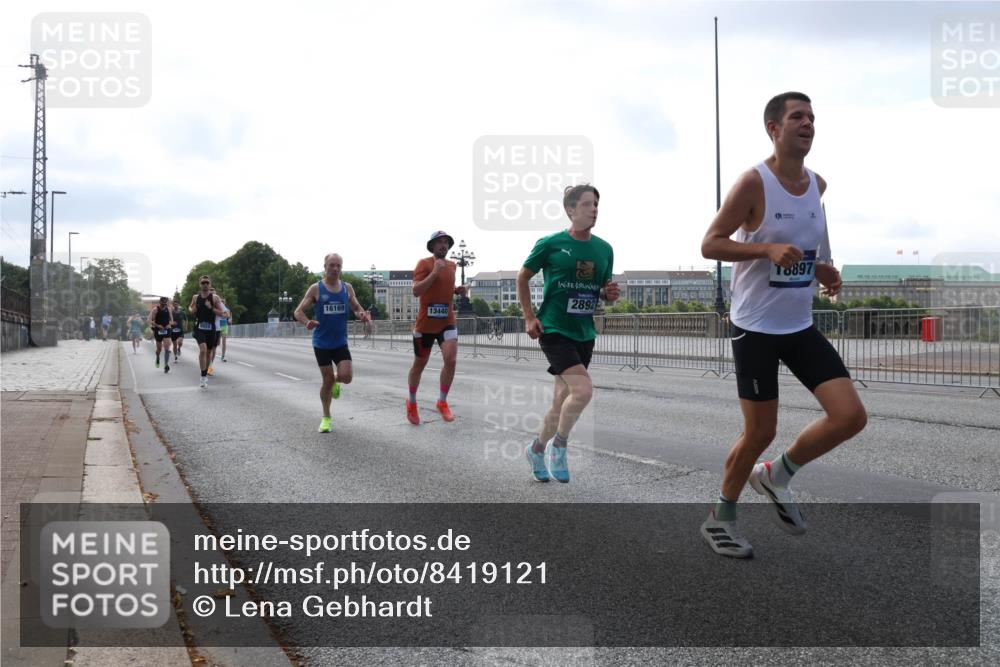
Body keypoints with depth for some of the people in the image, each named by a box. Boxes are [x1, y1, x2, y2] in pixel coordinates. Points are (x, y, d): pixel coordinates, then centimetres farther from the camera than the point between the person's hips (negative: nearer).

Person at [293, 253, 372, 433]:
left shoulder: (347, 288, 2)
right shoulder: (316, 289, -7)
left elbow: (356, 307, 11)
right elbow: (298, 312, -7)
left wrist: (362, 314, -15)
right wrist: (307, 322, -31)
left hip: (340, 342, 2)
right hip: (321, 343, -2)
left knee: (346, 376, -14)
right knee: (327, 380, 1)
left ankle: (336, 381, 24)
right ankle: (326, 417, 20)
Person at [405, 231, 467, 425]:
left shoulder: (452, 265, 9)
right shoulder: (424, 263, -9)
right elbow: (416, 291, -20)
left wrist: (457, 290, 5)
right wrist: (435, 272, -24)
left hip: (447, 322, 4)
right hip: (425, 323, -4)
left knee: (450, 359, -16)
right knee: (419, 364, 10)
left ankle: (442, 402, 2)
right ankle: (412, 402, 31)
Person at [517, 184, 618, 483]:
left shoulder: (604, 249, 5)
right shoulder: (550, 244, -8)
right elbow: (522, 277, 3)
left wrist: (611, 294, -6)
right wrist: (529, 317, -5)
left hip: (584, 333, 6)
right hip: (553, 329, -6)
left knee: (562, 401, 12)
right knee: (583, 389, -21)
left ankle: (537, 449, 33)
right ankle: (559, 445, 2)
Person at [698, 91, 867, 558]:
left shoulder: (817, 185, 8)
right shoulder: (754, 182, -13)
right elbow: (709, 244, -15)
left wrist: (821, 271, 5)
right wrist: (769, 249, -28)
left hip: (801, 327, 6)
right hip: (756, 327, -6)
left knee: (851, 417, -3)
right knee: (761, 432, 0)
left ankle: (775, 476, 21)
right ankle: (720, 517, 24)